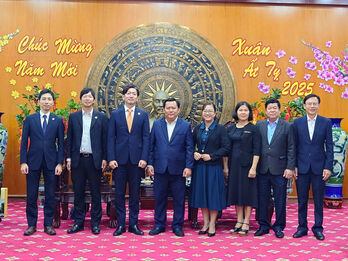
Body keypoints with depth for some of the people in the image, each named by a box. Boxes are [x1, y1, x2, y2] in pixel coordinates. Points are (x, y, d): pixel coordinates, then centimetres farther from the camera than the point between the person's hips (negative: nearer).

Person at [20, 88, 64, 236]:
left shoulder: (58, 121, 5)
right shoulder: (30, 119, 5)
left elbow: (61, 143, 4)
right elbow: (24, 142, 3)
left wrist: (59, 163, -4)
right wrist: (23, 162, -5)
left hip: (51, 162, 0)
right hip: (33, 162, 0)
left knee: (50, 195, 5)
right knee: (31, 195, 4)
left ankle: (48, 224, 15)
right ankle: (31, 225, 16)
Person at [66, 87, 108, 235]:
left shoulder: (101, 117, 4)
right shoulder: (73, 117, 9)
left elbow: (105, 139, 2)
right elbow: (69, 139, 8)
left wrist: (104, 158, -4)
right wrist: (68, 158, 2)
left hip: (94, 160, -1)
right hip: (78, 160, 2)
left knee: (95, 193, 4)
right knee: (78, 192, 7)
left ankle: (95, 223, 13)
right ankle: (78, 222, 17)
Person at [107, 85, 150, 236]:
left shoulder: (143, 115, 7)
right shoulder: (115, 114, 6)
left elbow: (146, 138, 3)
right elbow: (111, 138, 3)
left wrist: (144, 158, -6)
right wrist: (111, 158, -6)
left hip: (136, 160, 0)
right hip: (119, 160, 0)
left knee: (135, 194, 6)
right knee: (119, 193, 4)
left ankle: (133, 224, 15)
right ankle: (120, 225, 13)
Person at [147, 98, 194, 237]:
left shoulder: (186, 126, 2)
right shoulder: (157, 124, 7)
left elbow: (189, 148, 0)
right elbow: (151, 145, 7)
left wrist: (188, 166, -7)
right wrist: (150, 164, 1)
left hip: (178, 169, -1)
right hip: (160, 168, 1)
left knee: (179, 199, 6)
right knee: (159, 198, 8)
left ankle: (177, 226, 19)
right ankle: (159, 225, 21)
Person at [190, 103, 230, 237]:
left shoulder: (220, 129, -3)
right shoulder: (197, 129, 9)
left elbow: (226, 148, -8)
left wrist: (211, 156, -14)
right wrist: (194, 153, -6)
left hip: (214, 166, -4)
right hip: (199, 166, 4)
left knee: (213, 194, 1)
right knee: (201, 194, 8)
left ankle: (212, 224, 12)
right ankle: (205, 223, 20)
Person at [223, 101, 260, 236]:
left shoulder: (253, 129, -3)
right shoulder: (231, 129, 9)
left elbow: (256, 150, -8)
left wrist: (253, 168, -15)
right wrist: (225, 166, 5)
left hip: (247, 165, -4)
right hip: (233, 165, 4)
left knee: (247, 192, 1)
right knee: (236, 192, 9)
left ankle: (246, 223, 9)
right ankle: (239, 222, 18)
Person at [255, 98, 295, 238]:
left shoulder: (287, 126, 2)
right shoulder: (259, 126, 8)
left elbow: (291, 149, 0)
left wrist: (290, 168, -6)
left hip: (279, 169, -2)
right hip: (262, 169, 2)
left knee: (280, 200, 5)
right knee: (262, 199, 8)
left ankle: (279, 226, 17)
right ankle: (263, 225, 19)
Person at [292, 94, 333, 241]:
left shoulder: (326, 122, 2)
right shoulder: (297, 122, 4)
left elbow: (329, 146, 0)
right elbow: (294, 146, 4)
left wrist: (328, 167, -7)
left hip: (319, 167, -1)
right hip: (302, 167, 1)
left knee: (318, 200, 7)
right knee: (302, 200, 8)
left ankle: (318, 228, 19)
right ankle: (302, 227, 19)